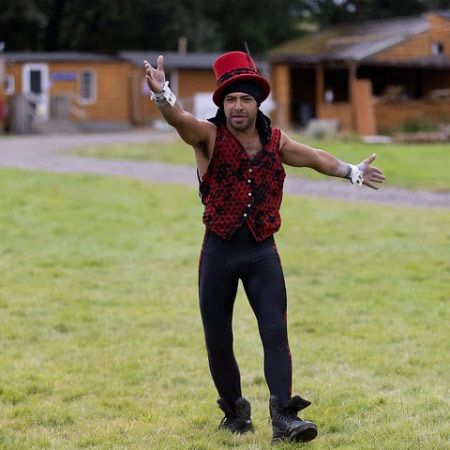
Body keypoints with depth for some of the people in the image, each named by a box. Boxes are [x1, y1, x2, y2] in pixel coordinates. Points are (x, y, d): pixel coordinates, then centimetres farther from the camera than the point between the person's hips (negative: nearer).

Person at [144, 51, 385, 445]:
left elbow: (314, 157, 27)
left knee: (275, 332, -11)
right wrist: (161, 94, -49)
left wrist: (350, 171, 40)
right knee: (218, 341, 7)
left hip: (262, 251, 2)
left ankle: (284, 416, -16)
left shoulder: (275, 141, 7)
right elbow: (179, 119, -27)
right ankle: (234, 411, 27)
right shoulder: (210, 136, -5)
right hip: (219, 250, -1)